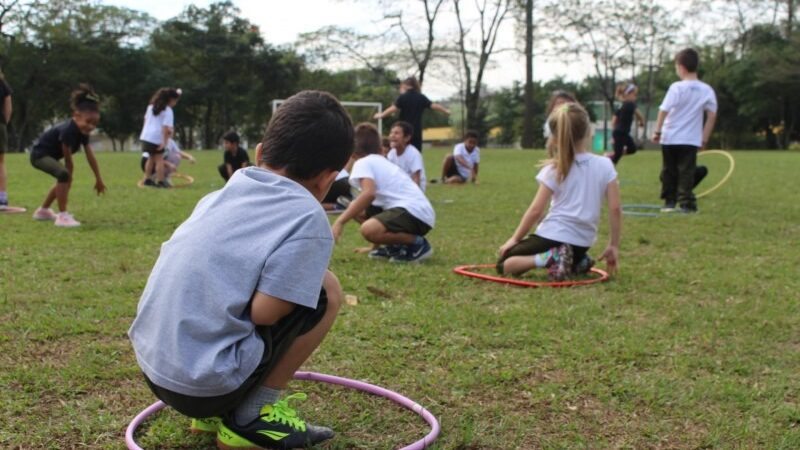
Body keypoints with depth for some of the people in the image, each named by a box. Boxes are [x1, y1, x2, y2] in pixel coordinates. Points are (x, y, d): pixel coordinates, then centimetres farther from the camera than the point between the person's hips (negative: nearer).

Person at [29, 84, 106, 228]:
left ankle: (43, 211, 45)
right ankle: (63, 216, -27)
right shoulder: (68, 130, -31)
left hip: (50, 155, 10)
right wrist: (70, 178, -15)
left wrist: (99, 179, 7)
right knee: (64, 174, -33)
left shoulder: (83, 132, -4)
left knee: (64, 180, 27)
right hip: (39, 153, -10)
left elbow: (91, 157, 2)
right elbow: (68, 158, -23)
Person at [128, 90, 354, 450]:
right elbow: (263, 312, -16)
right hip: (205, 384, -8)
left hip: (154, 366, 8)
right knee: (326, 290, 4)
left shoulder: (223, 193, 9)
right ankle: (254, 417, 6)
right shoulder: (307, 218, -11)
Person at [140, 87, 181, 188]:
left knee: (151, 158, 19)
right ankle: (161, 181, -1)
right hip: (157, 138, -7)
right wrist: (164, 141, -18)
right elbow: (166, 128, -18)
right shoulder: (168, 111, -10)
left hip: (146, 136, 7)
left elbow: (146, 120, 19)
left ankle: (148, 179, 22)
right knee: (159, 159, 1)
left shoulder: (151, 106, 13)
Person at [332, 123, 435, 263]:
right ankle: (397, 246, 15)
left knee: (369, 229, -32)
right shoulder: (381, 162, 28)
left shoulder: (363, 163, -2)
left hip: (415, 213, -10)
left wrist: (340, 221, -21)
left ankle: (418, 244, -13)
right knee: (356, 208, 18)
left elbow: (368, 193, -22)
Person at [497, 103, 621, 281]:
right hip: (582, 243, 4)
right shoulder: (605, 165, -2)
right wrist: (614, 245, 7)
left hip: (552, 236, -4)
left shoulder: (554, 169, -7)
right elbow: (615, 209, -3)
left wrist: (514, 239, 5)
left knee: (503, 264, 9)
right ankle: (576, 263, 1)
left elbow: (536, 210, -7)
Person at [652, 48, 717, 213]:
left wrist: (657, 131, -5)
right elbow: (712, 116, 3)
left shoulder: (677, 87, -9)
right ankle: (686, 202, -5)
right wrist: (704, 139, 8)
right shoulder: (707, 90, 3)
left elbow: (664, 110, -13)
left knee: (669, 171, 11)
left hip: (670, 138, -2)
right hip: (691, 139, 2)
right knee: (687, 172, 3)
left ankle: (669, 201, 18)